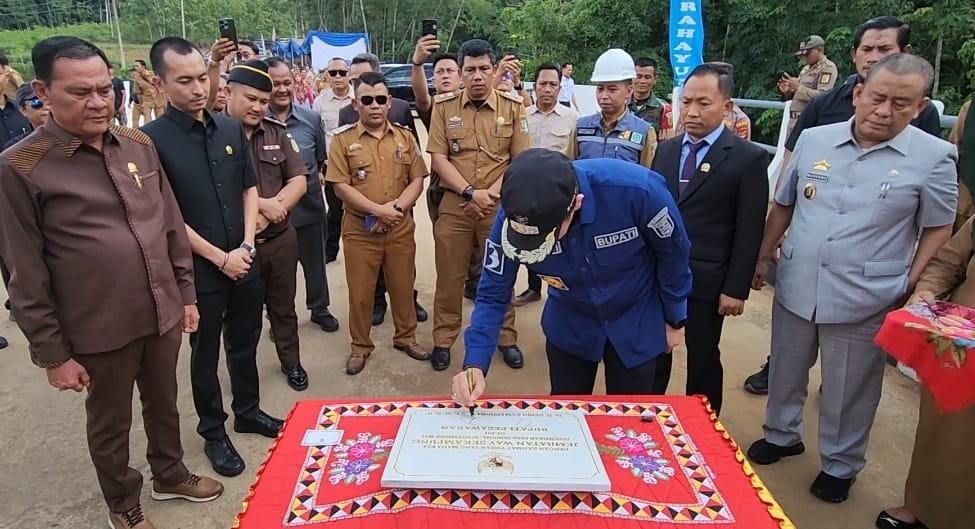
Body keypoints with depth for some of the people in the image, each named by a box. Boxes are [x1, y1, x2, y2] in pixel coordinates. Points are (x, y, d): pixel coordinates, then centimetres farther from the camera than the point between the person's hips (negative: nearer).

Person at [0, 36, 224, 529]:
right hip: (99, 330, -4)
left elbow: (172, 226, 8)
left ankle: (170, 474, 48)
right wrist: (52, 353, -8)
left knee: (164, 404, 23)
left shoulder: (138, 145, 0)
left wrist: (185, 293, 10)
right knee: (110, 423, 17)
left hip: (162, 314, 4)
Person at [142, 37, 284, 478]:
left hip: (244, 263, 5)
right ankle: (212, 432, 29)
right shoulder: (152, 140, -13)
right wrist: (220, 258, -13)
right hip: (198, 271, -4)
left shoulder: (231, 128, 2)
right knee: (205, 355, 12)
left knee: (245, 343, 18)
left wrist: (246, 246, -3)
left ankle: (248, 411, 38)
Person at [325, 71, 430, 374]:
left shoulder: (405, 137, 5)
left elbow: (417, 179, 2)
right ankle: (360, 347, 23)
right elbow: (340, 186, -9)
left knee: (403, 285, 13)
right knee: (360, 292, 7)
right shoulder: (343, 139, -3)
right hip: (359, 229, -2)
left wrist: (396, 208, -14)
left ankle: (406, 337, 32)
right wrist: (378, 210, -18)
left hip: (401, 227, 2)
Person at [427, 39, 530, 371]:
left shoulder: (512, 106, 0)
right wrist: (471, 193, -14)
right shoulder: (444, 106, 0)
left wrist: (492, 193, -13)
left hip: (500, 205, 0)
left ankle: (506, 337, 27)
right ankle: (444, 339, 23)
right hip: (454, 204, 0)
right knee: (449, 275, 8)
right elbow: (438, 158, -4)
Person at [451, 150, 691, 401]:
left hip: (636, 326, -1)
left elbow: (673, 253, -15)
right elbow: (492, 295, -16)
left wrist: (674, 318, -2)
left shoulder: (636, 189, -35)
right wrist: (475, 363, -28)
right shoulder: (512, 216, -27)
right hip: (569, 328, 2)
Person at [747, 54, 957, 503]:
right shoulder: (813, 140, -1)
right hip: (794, 288, 3)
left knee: (848, 391, 13)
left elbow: (938, 229, 0)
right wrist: (762, 257, 10)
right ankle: (781, 435, 43)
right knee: (786, 371, 20)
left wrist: (911, 289, -7)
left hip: (863, 300, -3)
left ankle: (839, 465, 35)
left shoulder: (933, 157, -8)